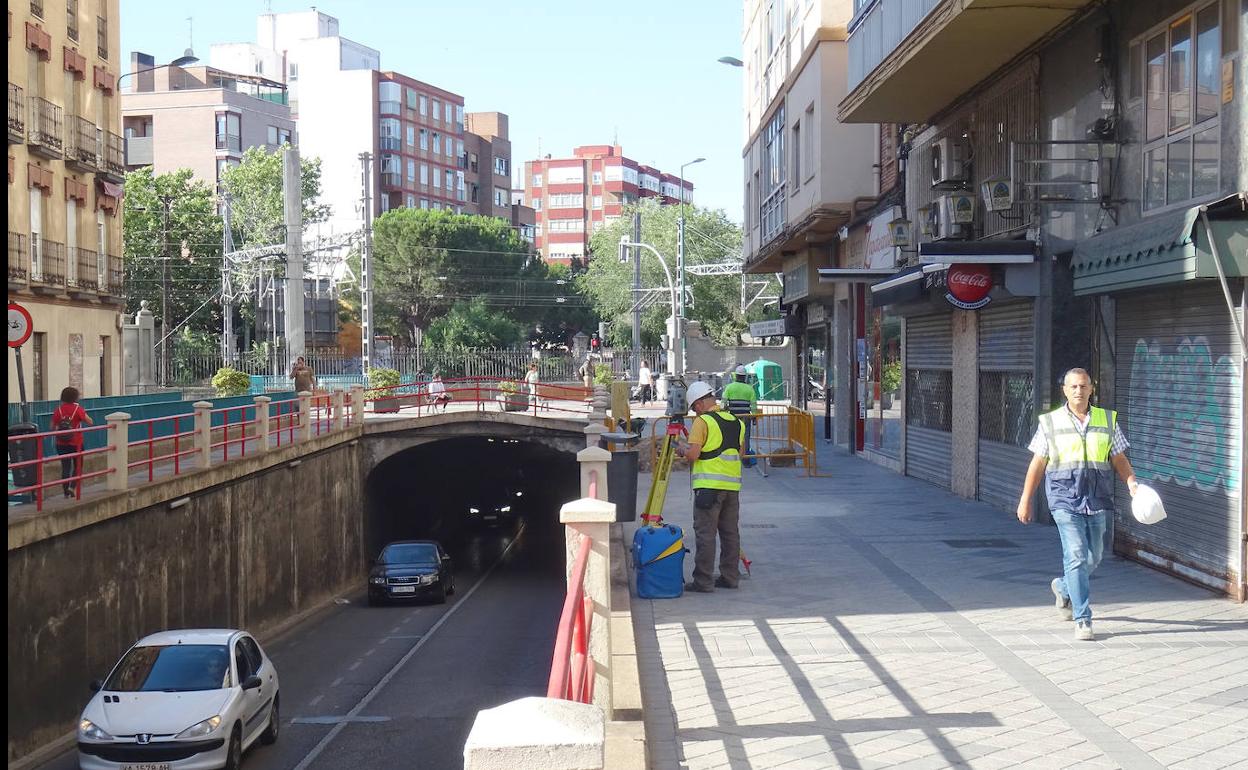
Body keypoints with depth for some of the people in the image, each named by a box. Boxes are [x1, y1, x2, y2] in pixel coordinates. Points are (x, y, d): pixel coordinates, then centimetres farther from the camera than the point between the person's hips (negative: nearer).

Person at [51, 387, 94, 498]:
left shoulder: (58, 409, -3)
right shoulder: (78, 409, -11)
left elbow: (53, 427, 3)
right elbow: (90, 422, -8)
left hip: (61, 444, 2)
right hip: (76, 444, -2)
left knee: (65, 468, 9)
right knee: (77, 467, 13)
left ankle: (66, 493, 9)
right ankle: (72, 487, -7)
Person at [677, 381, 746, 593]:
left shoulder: (702, 422, -9)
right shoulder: (737, 422, 12)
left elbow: (692, 455, -15)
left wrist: (682, 449, 5)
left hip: (709, 485, -7)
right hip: (732, 484, 7)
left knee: (705, 534, -4)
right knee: (730, 533, 12)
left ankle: (702, 581, -4)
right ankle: (730, 577, 16)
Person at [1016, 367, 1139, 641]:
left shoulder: (1107, 420, 8)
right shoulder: (1051, 422, 2)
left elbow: (1119, 459, 10)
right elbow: (1037, 464, 6)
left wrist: (1131, 482, -8)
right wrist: (1025, 500, 6)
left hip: (1097, 501, 3)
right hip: (1065, 500, -3)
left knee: (1093, 558, 12)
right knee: (1076, 557, -11)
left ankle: (1063, 588, 42)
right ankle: (1082, 620, -6)